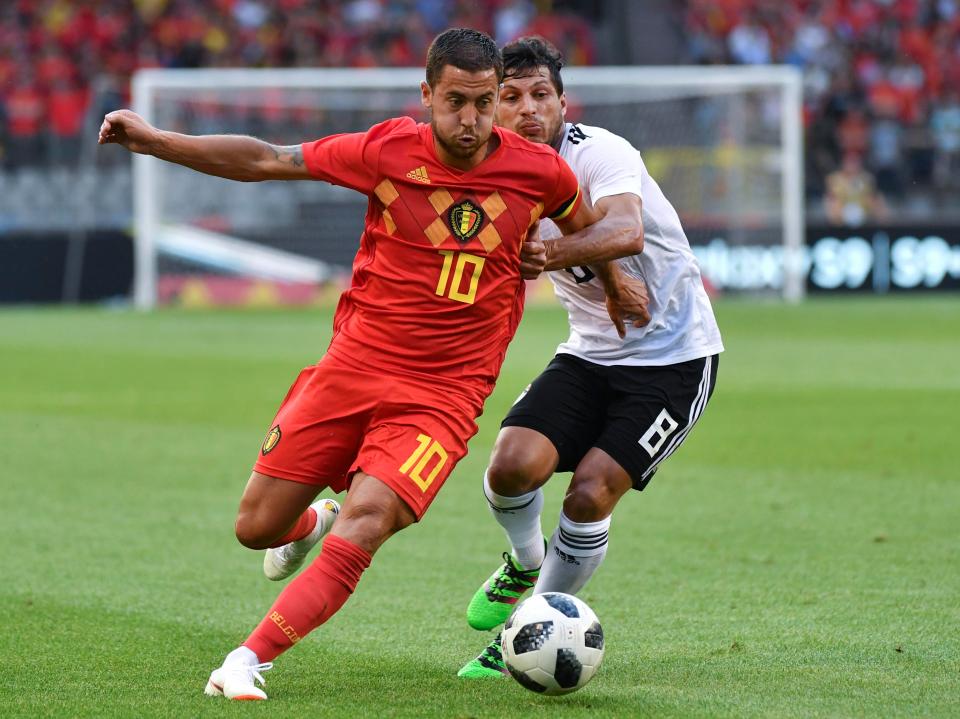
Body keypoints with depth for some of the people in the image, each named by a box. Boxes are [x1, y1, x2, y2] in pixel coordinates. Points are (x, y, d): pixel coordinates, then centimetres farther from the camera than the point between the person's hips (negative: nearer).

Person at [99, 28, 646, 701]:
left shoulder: (539, 170, -5)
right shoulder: (389, 151, -7)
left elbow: (584, 225, 20)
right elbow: (267, 161, -2)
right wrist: (154, 140, -6)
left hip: (445, 392, -1)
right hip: (355, 363, 1)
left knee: (366, 521, -24)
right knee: (256, 528, 4)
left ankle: (249, 659, -20)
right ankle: (312, 521, 42)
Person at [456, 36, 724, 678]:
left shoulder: (601, 153, -21)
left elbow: (625, 230, -42)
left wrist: (551, 252, -60)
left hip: (674, 353, -5)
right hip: (591, 353, 5)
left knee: (590, 492, -19)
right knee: (513, 464, -18)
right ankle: (526, 563, 16)